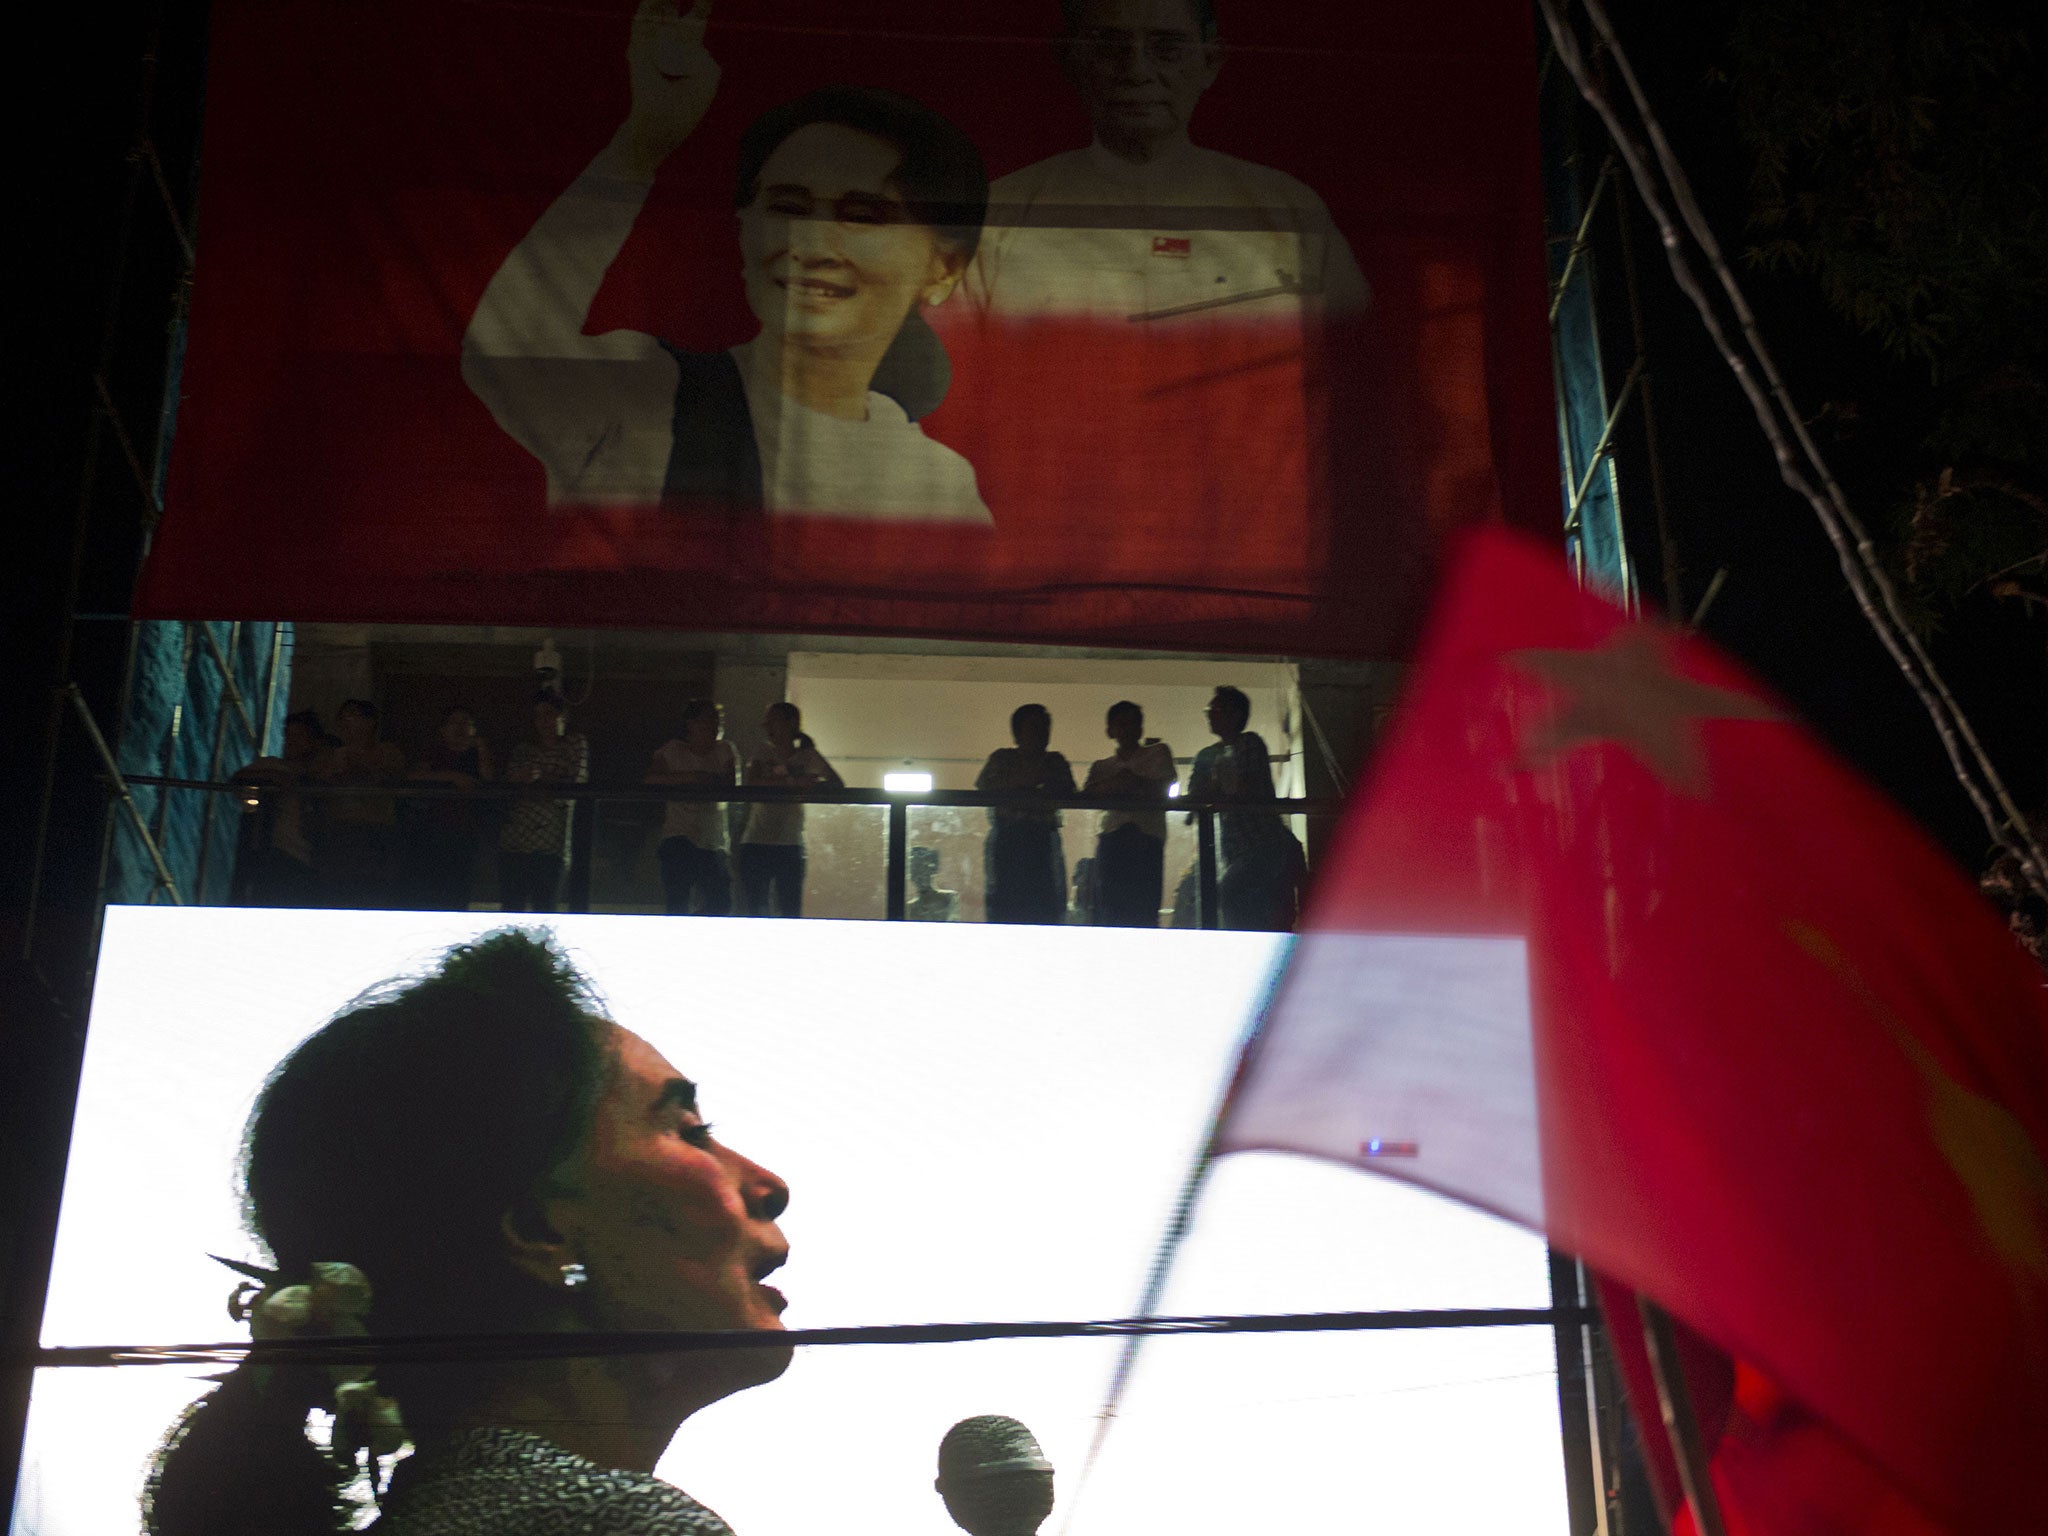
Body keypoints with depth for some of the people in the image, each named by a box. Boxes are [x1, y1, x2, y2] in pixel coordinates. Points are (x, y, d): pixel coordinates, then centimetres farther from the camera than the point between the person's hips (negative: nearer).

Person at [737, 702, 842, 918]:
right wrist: (794, 782, -21)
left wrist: (808, 788, -19)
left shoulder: (806, 756, 7)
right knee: (756, 910, 0)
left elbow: (837, 784, -1)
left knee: (790, 912, -4)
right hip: (755, 843, 1)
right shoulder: (761, 755, 9)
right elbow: (752, 783, -10)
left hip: (789, 845, -1)